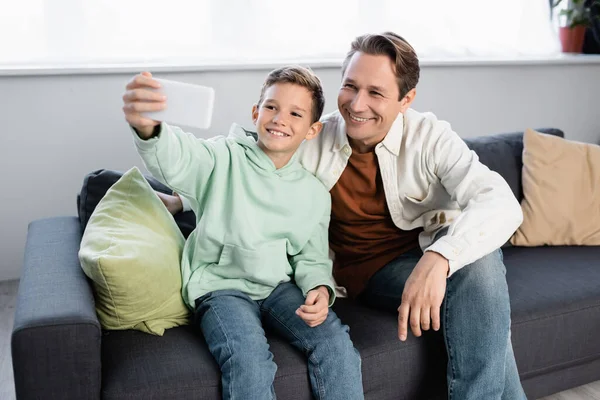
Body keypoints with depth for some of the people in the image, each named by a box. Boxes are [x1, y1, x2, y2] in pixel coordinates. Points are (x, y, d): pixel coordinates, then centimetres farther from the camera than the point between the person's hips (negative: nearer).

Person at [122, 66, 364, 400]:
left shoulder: (315, 194, 7)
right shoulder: (224, 158, -5)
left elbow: (312, 258, 13)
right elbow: (175, 161, -26)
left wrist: (320, 289, -10)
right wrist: (147, 128, -50)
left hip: (280, 286, 4)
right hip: (221, 285, -3)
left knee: (336, 343, -21)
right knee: (249, 359, -30)